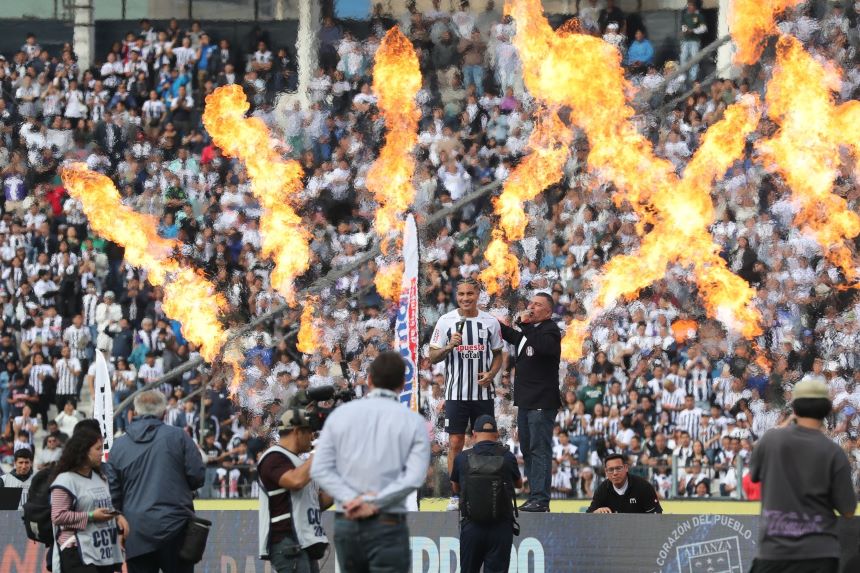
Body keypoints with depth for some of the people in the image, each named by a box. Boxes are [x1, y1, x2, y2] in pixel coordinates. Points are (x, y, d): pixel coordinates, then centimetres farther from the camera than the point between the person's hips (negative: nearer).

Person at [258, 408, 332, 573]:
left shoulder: (297, 461, 24)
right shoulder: (274, 458, -7)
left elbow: (318, 503, 24)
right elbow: (295, 481, -26)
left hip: (305, 545, 10)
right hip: (287, 543, -10)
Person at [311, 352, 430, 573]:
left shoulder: (341, 414, 7)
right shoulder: (413, 422, 1)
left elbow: (320, 469, -1)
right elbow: (414, 477, -12)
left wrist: (351, 500, -8)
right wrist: (373, 503, -11)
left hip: (345, 524, 3)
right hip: (387, 525, -3)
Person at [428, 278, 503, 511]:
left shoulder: (490, 322, 5)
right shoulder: (446, 321, 1)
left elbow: (498, 354, 14)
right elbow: (432, 357, 2)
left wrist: (491, 374, -5)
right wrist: (449, 346, -18)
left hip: (483, 393, 1)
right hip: (456, 393, -1)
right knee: (455, 442, -2)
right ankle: (456, 495, 3)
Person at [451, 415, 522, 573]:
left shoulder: (462, 458, -4)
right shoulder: (508, 457, -4)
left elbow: (455, 487, 15)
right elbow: (519, 483, 16)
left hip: (471, 526, 0)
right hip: (501, 528, 0)